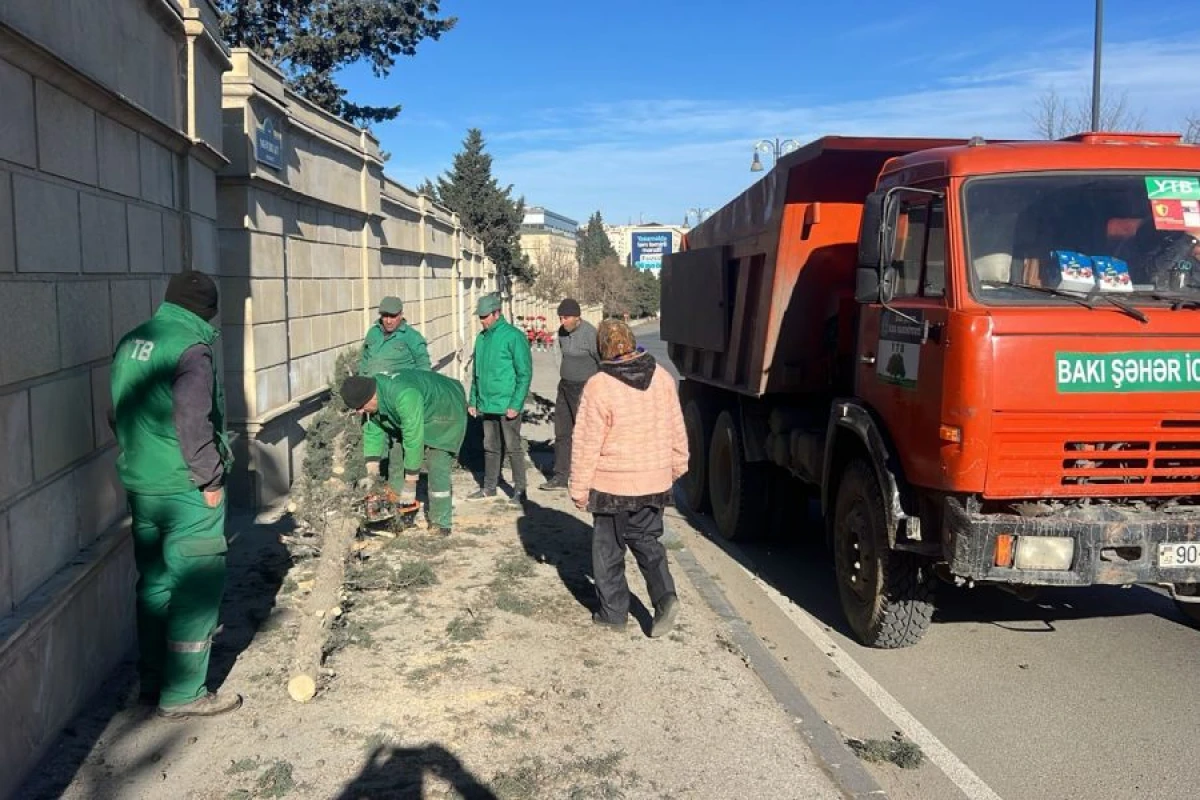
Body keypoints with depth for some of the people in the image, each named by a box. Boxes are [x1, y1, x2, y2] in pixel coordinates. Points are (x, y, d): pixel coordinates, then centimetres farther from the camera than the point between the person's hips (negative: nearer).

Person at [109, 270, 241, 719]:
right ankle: (182, 694, 7)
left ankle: (152, 681, 29)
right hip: (185, 489, -8)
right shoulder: (191, 348, -17)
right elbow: (192, 422, -23)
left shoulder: (131, 342, 9)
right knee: (197, 587, 1)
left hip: (139, 485, 9)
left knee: (155, 582, 18)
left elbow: (118, 412, 16)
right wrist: (211, 478, -14)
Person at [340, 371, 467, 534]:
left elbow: (414, 441, -38)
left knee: (438, 467, -17)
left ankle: (441, 524, -9)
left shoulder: (403, 395, -41)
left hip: (446, 412, -9)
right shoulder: (374, 399, -15)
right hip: (424, 414, 9)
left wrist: (410, 486, -31)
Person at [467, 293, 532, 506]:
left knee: (513, 448, 0)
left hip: (507, 406, -7)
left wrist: (516, 404, -17)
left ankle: (519, 490, 9)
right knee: (490, 447, 15)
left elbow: (525, 374, -13)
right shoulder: (481, 338, 11)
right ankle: (489, 487, 26)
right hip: (486, 405, 7)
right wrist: (473, 400, 15)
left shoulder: (514, 337, -11)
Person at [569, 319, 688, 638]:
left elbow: (587, 444, -14)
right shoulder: (662, 377, -2)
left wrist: (579, 489, -4)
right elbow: (676, 428, 8)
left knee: (608, 550, 13)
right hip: (656, 481, 5)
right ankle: (665, 596, 1)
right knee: (648, 542, 20)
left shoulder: (599, 387, -18)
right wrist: (678, 465, 22)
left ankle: (613, 612, 21)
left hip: (613, 485, -4)